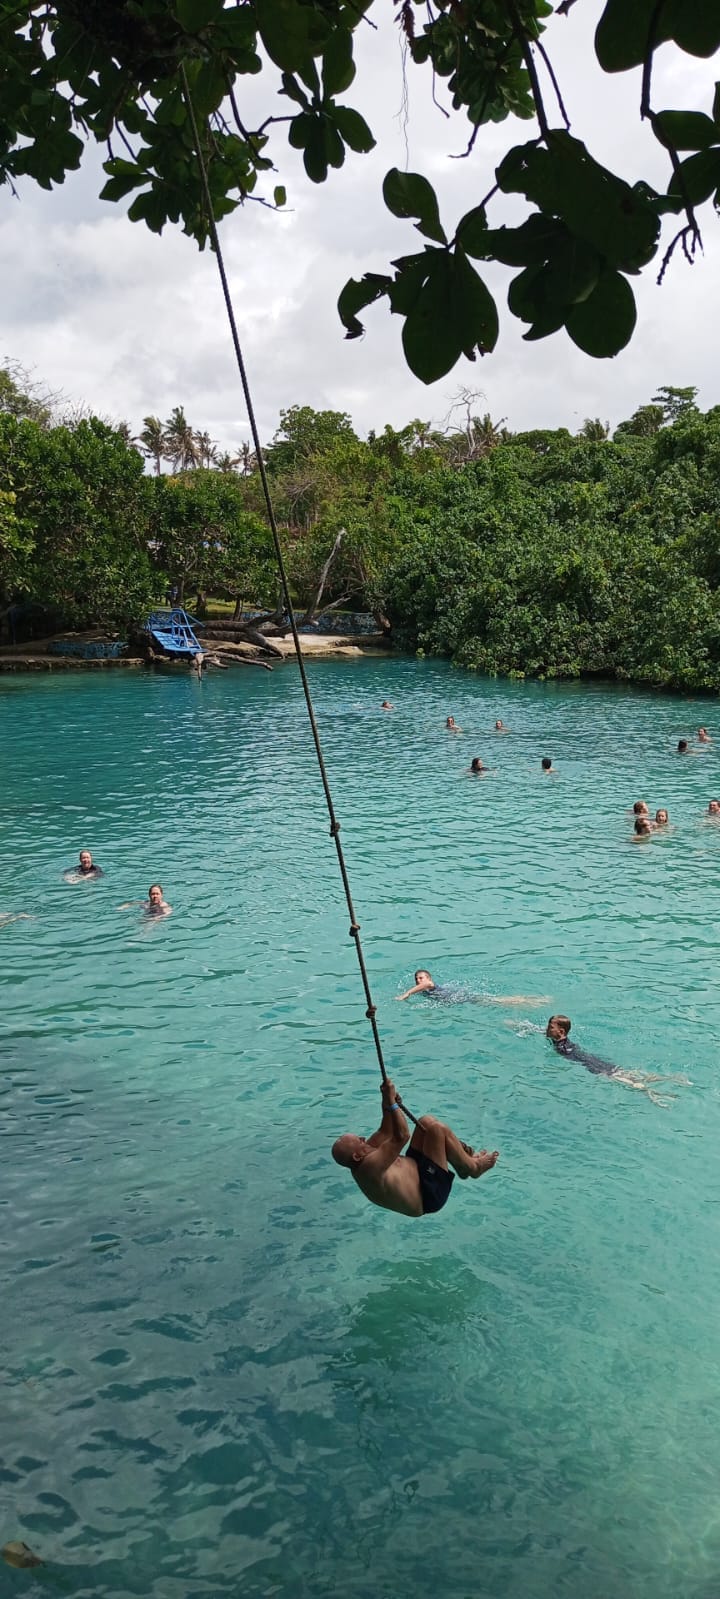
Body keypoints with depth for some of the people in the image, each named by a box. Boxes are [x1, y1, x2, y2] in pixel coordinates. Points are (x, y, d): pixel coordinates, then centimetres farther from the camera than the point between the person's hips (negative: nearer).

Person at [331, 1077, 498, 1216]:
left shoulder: (362, 1159, -4)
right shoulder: (370, 1166, -34)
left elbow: (385, 1132, 5)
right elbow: (401, 1136, -37)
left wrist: (387, 1103, -9)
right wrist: (392, 1103, -35)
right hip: (427, 1197, -10)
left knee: (427, 1121, 6)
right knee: (438, 1129, -20)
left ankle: (462, 1156, 17)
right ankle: (472, 1167, 3)